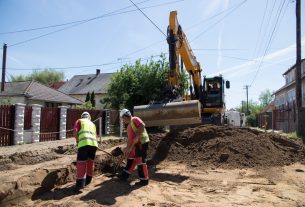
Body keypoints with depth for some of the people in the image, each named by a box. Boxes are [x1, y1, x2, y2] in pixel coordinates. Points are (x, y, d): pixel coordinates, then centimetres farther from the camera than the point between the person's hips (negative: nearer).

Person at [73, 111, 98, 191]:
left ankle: (80, 183, -6)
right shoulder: (92, 124, 30)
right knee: (90, 162, 17)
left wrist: (77, 141, 16)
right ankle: (88, 180, 28)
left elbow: (75, 132, 2)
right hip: (94, 143, 5)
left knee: (81, 163, -1)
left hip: (84, 143, -4)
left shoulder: (79, 121, 17)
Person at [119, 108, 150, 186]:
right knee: (131, 159, 17)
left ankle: (144, 180, 5)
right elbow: (129, 138, 22)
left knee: (141, 161, -5)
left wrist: (138, 135, -22)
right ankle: (125, 175, 30)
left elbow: (142, 126, -26)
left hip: (142, 142, -10)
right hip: (136, 144, 10)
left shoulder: (135, 119, -9)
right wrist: (127, 149, 21)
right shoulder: (129, 126, 20)